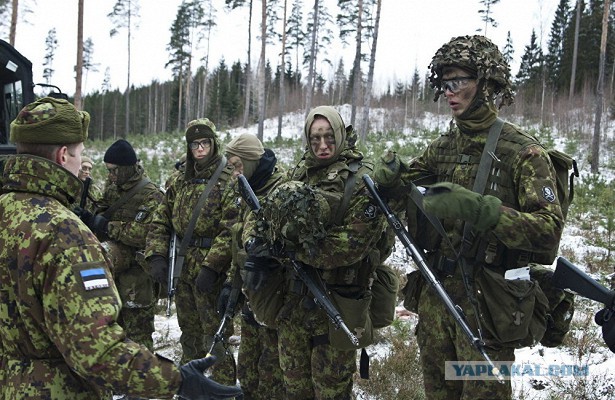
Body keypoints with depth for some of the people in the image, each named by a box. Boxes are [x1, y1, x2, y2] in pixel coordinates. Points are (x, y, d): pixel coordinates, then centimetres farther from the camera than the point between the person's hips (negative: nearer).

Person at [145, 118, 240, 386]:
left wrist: (211, 266, -21)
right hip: (182, 270, 6)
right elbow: (160, 222, 12)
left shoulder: (229, 181, -8)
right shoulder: (179, 182, 12)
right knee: (189, 335, 19)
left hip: (213, 274, -6)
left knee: (215, 337, 0)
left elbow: (231, 230, -17)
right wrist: (156, 256, -1)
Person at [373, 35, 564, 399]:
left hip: (485, 302, -5)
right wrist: (389, 176, -12)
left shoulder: (522, 151, -12)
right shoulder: (443, 147, 6)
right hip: (436, 293, 6)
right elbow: (399, 185, 13)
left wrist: (477, 207, -33)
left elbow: (550, 229, -20)